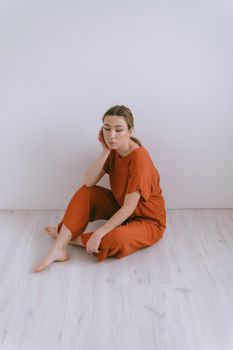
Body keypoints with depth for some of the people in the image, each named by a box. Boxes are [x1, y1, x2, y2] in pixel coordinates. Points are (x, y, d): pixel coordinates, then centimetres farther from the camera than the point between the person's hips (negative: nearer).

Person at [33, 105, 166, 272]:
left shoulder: (139, 159, -28)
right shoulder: (113, 149, -6)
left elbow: (129, 207, -28)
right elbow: (88, 182, -13)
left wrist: (99, 233, -30)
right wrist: (105, 152, -22)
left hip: (148, 220, -7)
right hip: (121, 208, 7)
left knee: (115, 240, -35)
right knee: (86, 191, -9)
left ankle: (67, 236, -8)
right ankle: (59, 248, -12)